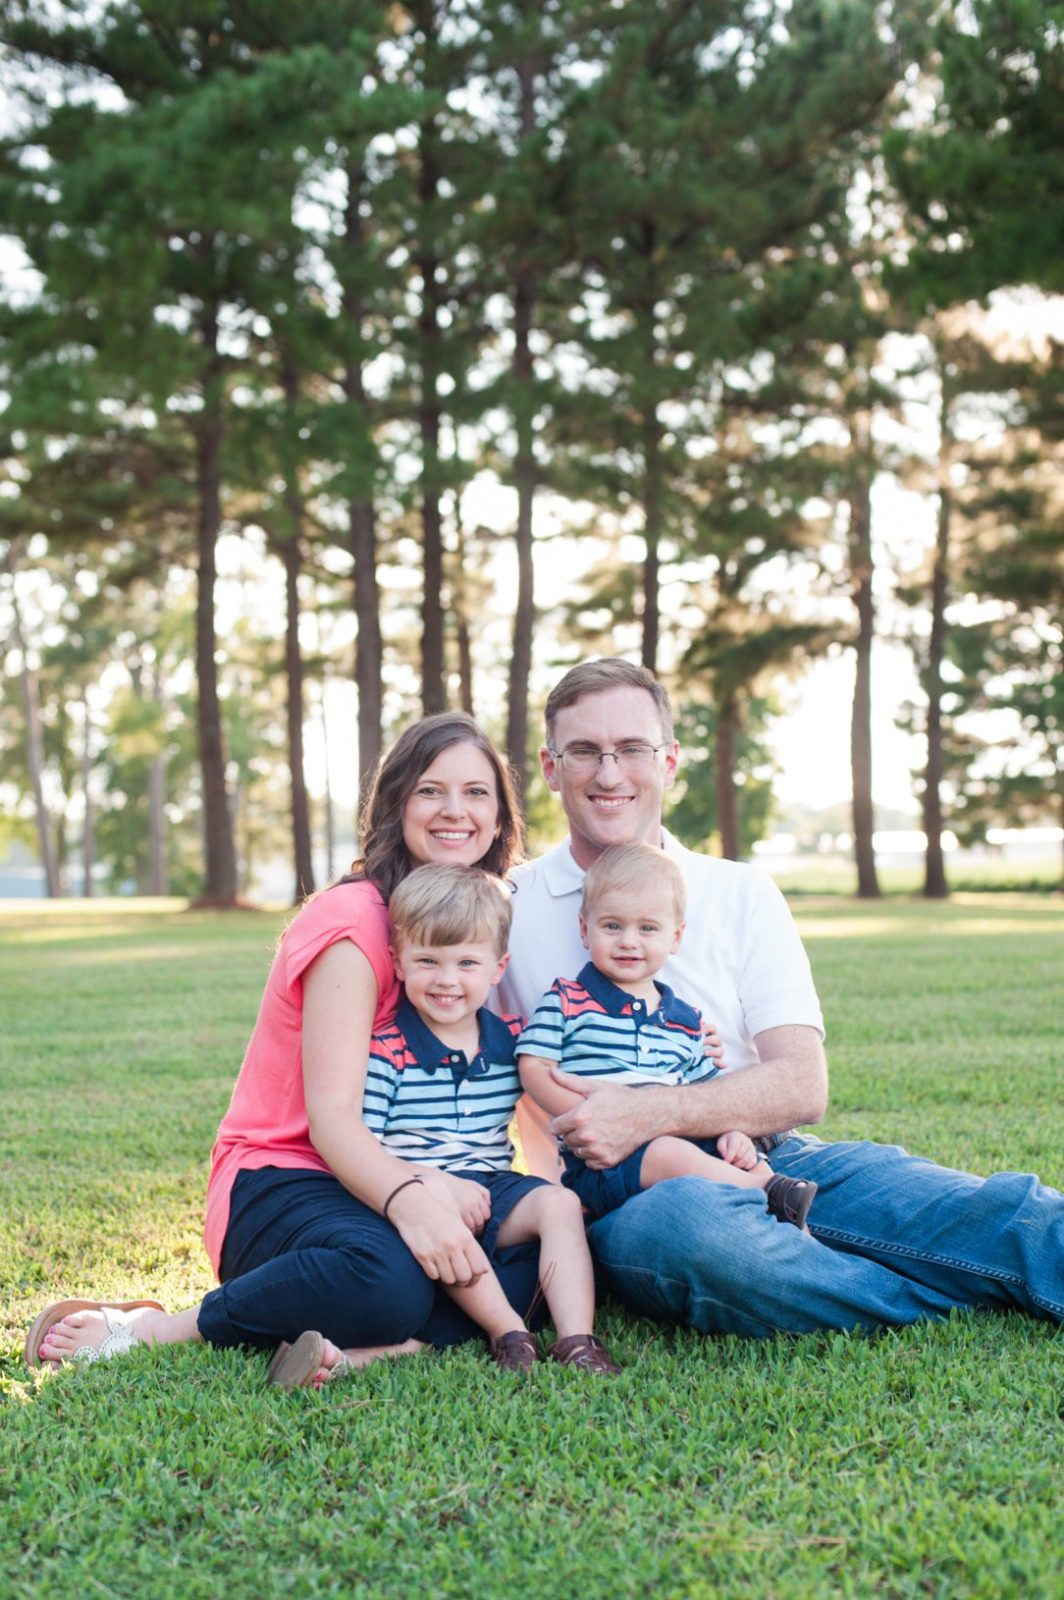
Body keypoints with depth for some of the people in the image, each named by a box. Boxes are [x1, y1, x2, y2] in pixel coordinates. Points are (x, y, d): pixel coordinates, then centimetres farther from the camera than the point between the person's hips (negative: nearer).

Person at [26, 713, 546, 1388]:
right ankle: (148, 1328, -21)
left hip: (396, 1183, 7)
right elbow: (332, 1116, -23)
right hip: (279, 1181, -6)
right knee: (387, 1275, -39)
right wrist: (408, 1199, -43)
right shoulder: (355, 922, -13)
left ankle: (349, 1350, -32)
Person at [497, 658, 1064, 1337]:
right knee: (684, 1221, -39)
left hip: (767, 1158, 3)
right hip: (627, 1193, -2)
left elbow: (802, 1087, 1)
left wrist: (649, 1113, -15)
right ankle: (981, 1289, -25)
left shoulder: (743, 894, 11)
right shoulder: (506, 909, 8)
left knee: (1007, 1208, -23)